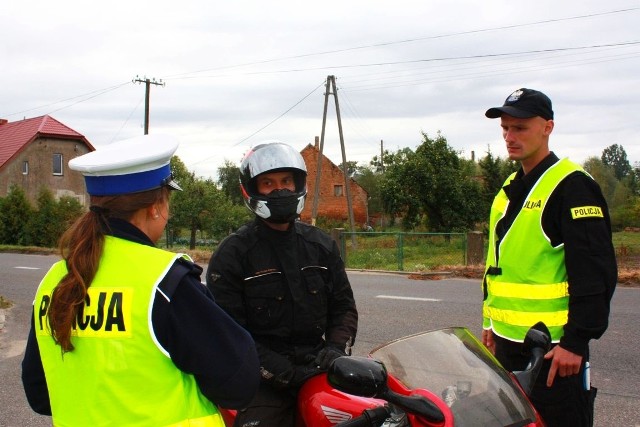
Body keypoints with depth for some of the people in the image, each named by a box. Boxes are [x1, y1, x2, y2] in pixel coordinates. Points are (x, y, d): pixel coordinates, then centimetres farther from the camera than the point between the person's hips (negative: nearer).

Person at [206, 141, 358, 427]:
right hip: (265, 379, -4)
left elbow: (343, 305, 18)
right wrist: (285, 373, -15)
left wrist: (336, 348, -3)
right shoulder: (232, 254, -2)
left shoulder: (321, 245, 13)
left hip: (316, 366, 4)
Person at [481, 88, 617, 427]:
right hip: (508, 341, 9)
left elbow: (595, 271, -17)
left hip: (553, 347, -8)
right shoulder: (510, 188, 15)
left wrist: (576, 341, -19)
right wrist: (491, 321, 21)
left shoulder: (571, 185, -12)